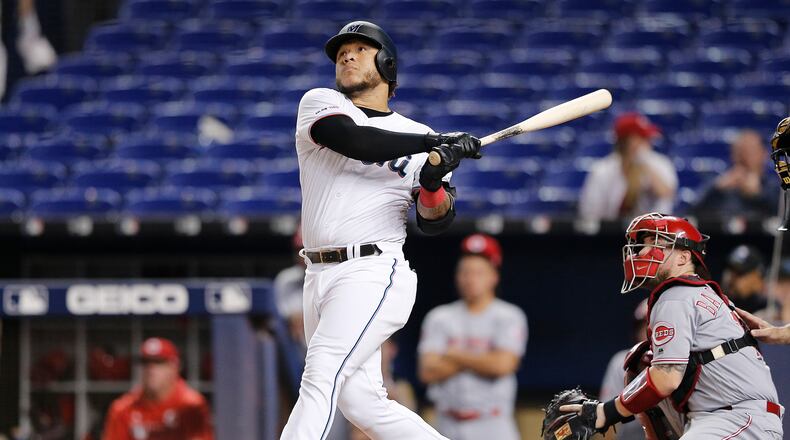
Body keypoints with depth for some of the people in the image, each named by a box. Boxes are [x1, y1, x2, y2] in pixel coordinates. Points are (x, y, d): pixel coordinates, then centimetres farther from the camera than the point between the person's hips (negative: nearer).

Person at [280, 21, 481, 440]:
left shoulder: (417, 134, 10)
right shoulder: (320, 104, 9)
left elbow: (434, 222, 4)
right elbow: (352, 140, -13)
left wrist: (434, 183, -17)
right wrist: (432, 142, -16)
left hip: (372, 275, -3)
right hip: (320, 276, 3)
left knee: (320, 378, -19)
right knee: (362, 404, 1)